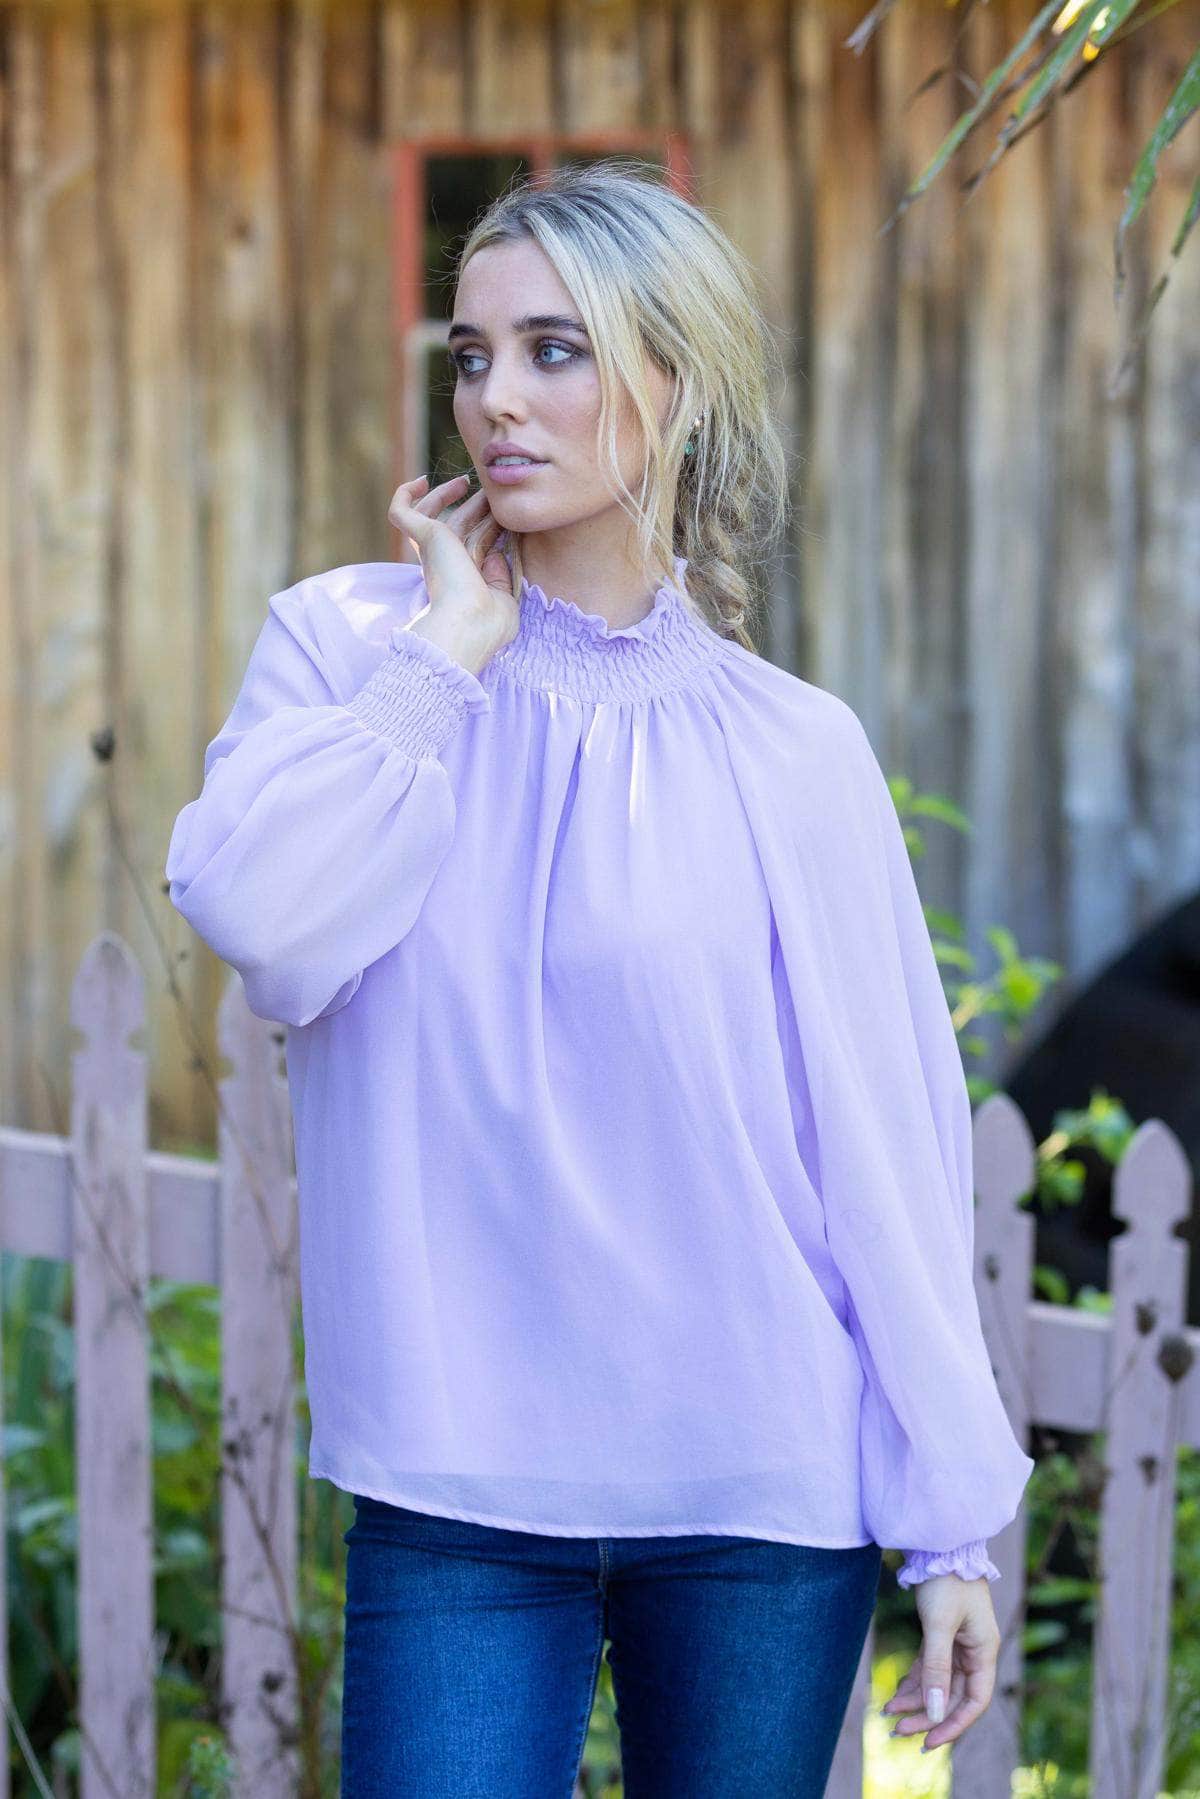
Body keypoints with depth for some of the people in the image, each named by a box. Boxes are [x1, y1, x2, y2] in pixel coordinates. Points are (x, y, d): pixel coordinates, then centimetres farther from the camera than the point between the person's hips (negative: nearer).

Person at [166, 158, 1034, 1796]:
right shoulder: (349, 646, 2)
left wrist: (952, 1521, 1)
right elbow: (252, 915, -18)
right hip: (456, 1479, 0)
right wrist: (449, 654, -9)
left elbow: (886, 1147, 1)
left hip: (762, 1487, 0)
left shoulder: (792, 751, 0)